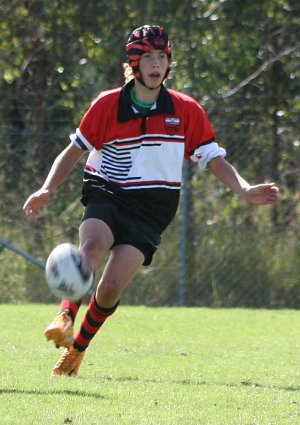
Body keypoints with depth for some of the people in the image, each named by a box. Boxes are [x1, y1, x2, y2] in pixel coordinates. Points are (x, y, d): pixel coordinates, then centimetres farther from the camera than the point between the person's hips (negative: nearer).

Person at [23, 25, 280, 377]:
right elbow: (74, 151, 10)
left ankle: (77, 348, 9)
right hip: (106, 195, 0)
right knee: (93, 246, -35)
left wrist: (245, 191, -12)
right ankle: (65, 318, -42)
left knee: (111, 287, -13)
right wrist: (46, 190, -3)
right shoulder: (107, 105, 1)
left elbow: (214, 160, 5)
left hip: (151, 210, 0)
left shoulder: (186, 111, 2)